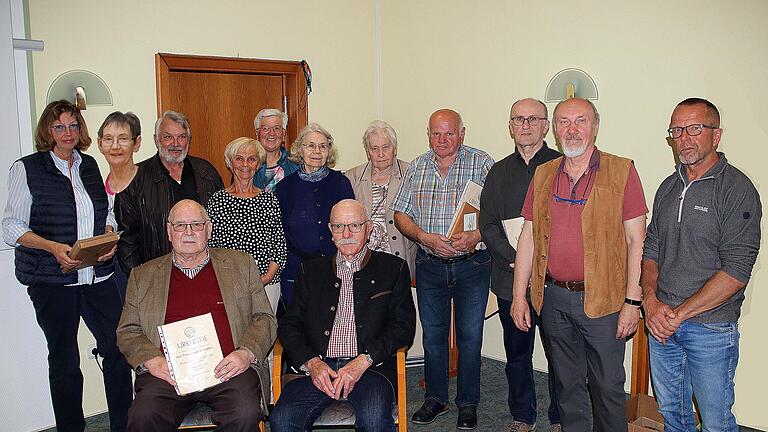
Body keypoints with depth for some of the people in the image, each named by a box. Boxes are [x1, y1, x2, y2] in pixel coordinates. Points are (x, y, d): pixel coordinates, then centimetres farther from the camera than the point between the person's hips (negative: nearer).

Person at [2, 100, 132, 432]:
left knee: (118, 348, 1)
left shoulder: (90, 166, 11)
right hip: (52, 280, -3)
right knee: (64, 360, 8)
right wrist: (53, 247, -18)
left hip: (98, 276, 4)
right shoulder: (27, 168, -2)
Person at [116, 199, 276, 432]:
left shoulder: (241, 264, 15)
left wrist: (246, 353, -7)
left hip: (227, 368, 0)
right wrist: (152, 360, -6)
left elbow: (265, 318, 12)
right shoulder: (143, 275, 18)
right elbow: (127, 332, 15)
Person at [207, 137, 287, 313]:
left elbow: (280, 244, 6)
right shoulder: (217, 200, 2)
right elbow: (210, 245, 2)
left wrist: (269, 276, -7)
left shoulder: (270, 199, 6)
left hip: (267, 283, 1)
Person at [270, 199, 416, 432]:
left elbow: (404, 326, 4)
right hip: (318, 367, 2)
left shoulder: (393, 268, 12)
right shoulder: (311, 270, 19)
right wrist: (311, 362, -7)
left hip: (370, 366, -1)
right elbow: (289, 324, 13)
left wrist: (363, 361, -10)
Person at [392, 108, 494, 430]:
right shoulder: (417, 168, 6)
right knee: (432, 334, 12)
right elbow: (401, 216, 4)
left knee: (470, 336, 5)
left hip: (472, 265, -3)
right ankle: (435, 398, 29)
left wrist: (477, 235, -25)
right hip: (430, 266, 3)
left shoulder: (481, 163, -3)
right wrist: (427, 239, -12)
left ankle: (468, 403, 23)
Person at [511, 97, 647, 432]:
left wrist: (632, 301, -11)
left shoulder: (621, 171, -4)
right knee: (567, 384, 16)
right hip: (553, 298, 4)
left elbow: (636, 240, -6)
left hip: (602, 300, -3)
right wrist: (518, 296, 6)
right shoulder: (543, 175, 7)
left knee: (608, 386, 7)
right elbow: (528, 237, 9)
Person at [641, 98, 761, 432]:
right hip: (661, 324, 6)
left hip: (712, 329, -5)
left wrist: (679, 314, -17)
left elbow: (736, 272, -18)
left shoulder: (737, 189, -12)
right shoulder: (669, 187, 8)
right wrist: (651, 300, -6)